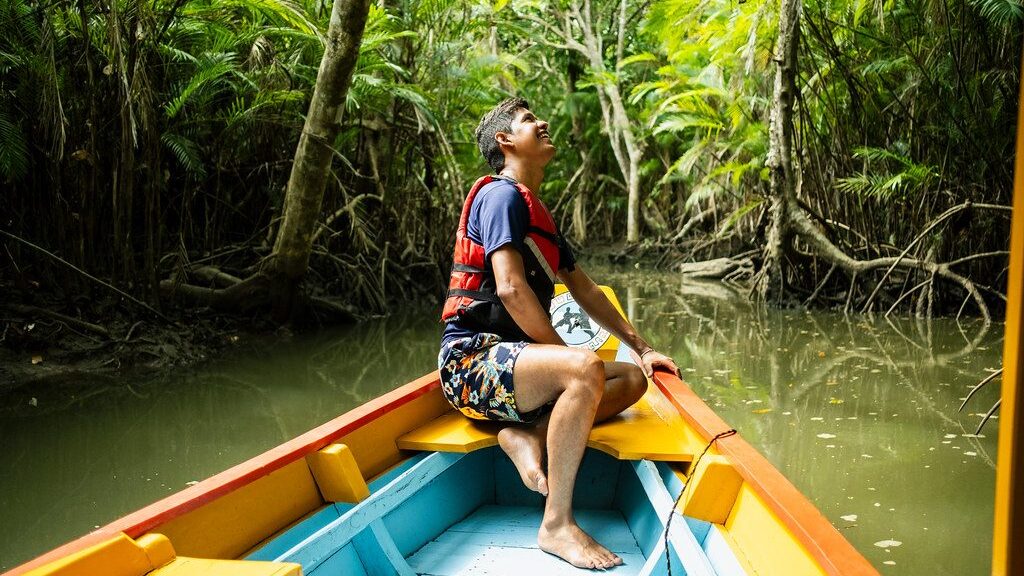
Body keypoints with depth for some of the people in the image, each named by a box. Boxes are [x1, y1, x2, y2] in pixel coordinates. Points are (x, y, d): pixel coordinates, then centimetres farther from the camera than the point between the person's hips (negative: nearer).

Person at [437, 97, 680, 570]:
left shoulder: (539, 214, 22)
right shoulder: (502, 194, -6)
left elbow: (585, 291, 26)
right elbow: (510, 288, -19)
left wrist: (642, 348, 20)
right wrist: (566, 356, -12)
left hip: (511, 360, 9)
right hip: (472, 357, -9)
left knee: (632, 379, 3)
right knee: (585, 369, -33)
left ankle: (529, 434, -15)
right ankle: (557, 524, -29)